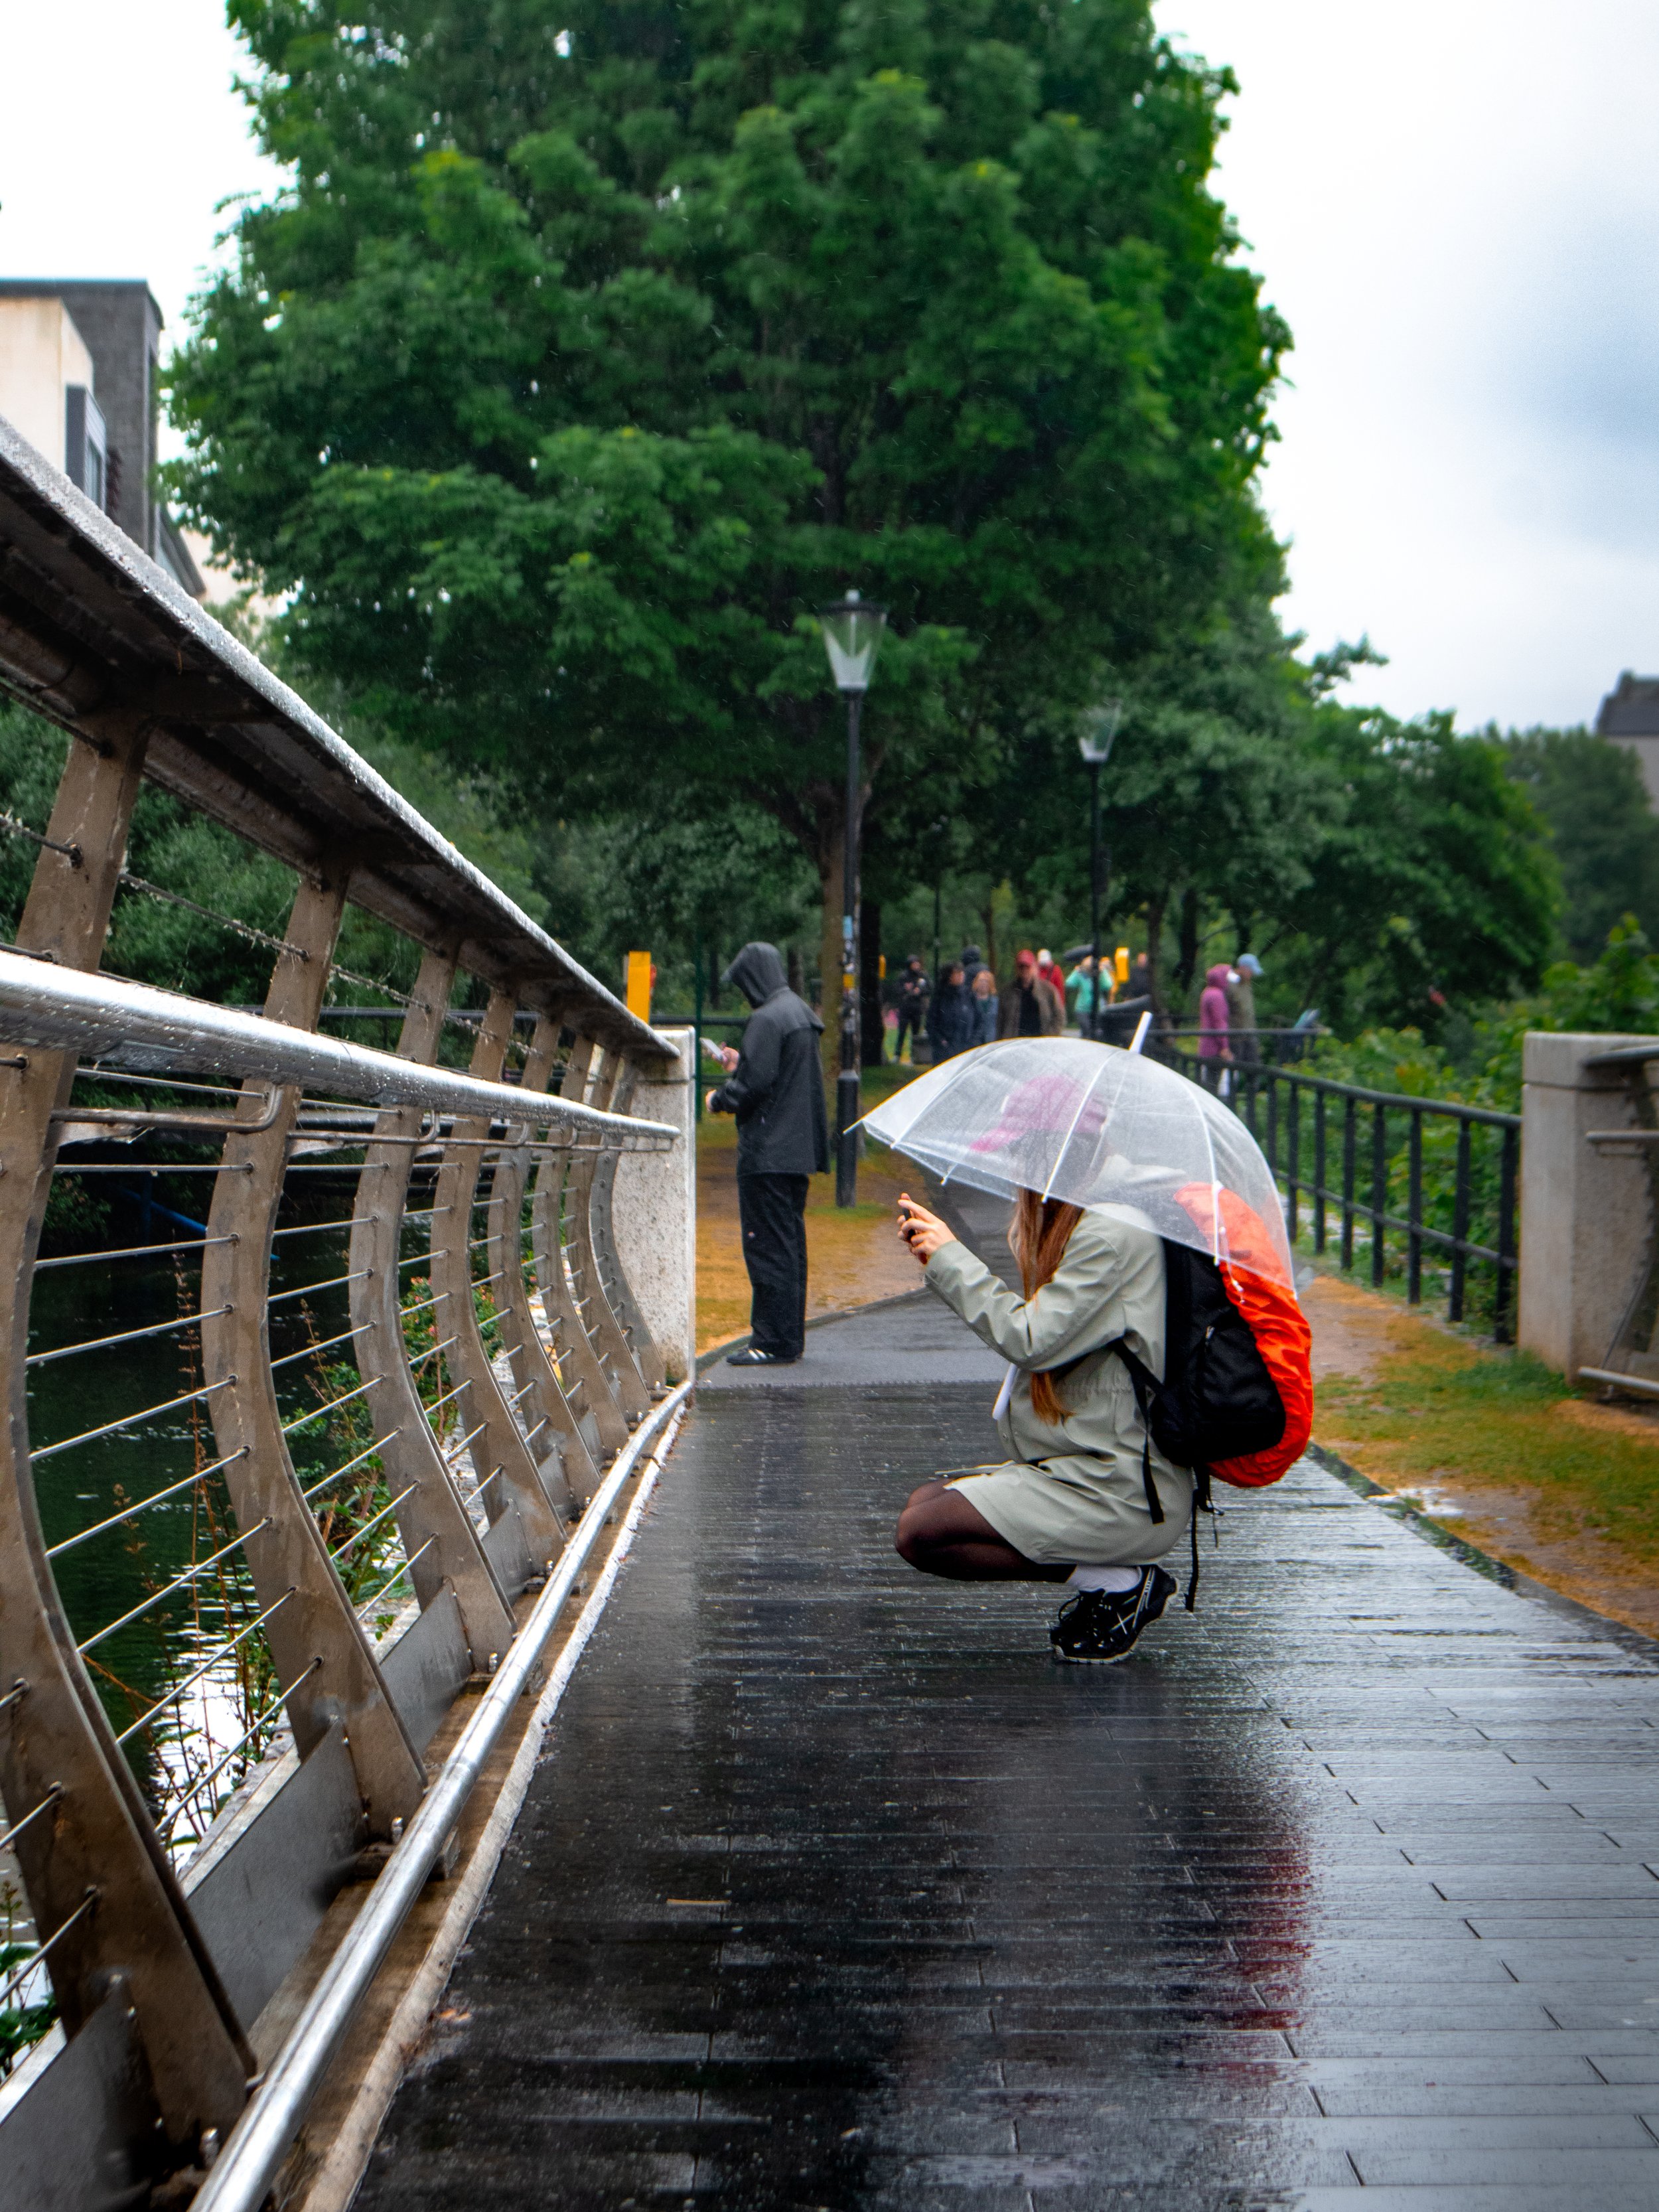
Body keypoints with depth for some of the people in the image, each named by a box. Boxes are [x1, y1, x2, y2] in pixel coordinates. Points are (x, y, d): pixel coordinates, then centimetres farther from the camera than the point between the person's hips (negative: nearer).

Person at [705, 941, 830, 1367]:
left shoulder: (768, 1019, -16)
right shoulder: (801, 1013, 14)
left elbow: (755, 1084, -21)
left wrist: (718, 1100, -3)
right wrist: (739, 1066, 23)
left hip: (767, 1153, -10)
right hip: (798, 1151, 10)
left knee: (768, 1246, -6)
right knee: (790, 1244, 14)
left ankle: (774, 1342, -5)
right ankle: (790, 1339, 20)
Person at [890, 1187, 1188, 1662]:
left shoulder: (1111, 1237, -18)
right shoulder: (1082, 1228, 13)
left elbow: (1032, 1341, -19)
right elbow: (1040, 1328, 16)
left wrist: (950, 1258, -10)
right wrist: (941, 1263, 9)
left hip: (1122, 1494, -11)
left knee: (920, 1534, -15)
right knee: (923, 1502, 15)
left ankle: (1119, 1584, -7)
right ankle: (1116, 1580, 9)